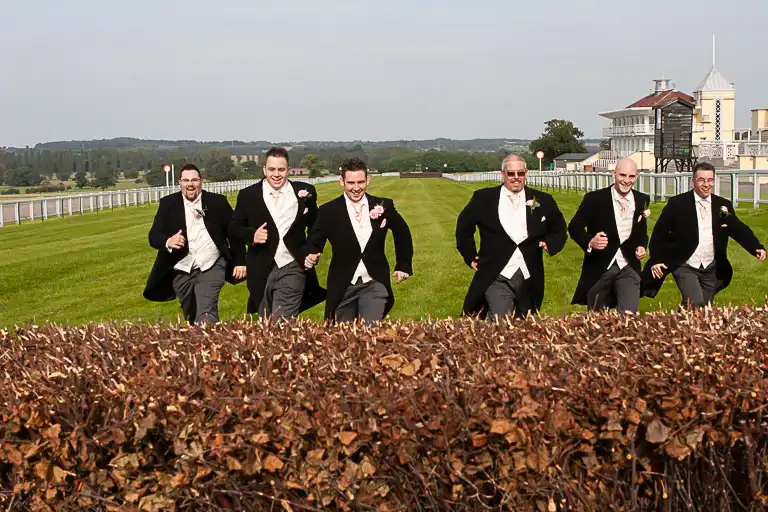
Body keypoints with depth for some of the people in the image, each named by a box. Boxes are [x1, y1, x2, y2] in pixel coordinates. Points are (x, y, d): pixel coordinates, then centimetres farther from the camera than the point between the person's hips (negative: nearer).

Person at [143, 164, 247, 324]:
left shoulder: (217, 202, 3)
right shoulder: (168, 204, 5)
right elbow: (153, 236, -1)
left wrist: (240, 262, -1)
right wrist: (168, 242, -23)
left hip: (211, 268, -3)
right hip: (181, 271, 3)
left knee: (206, 316, -20)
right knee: (190, 319, 15)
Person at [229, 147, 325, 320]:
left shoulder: (304, 192, 3)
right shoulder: (248, 195, 3)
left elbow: (315, 227, 13)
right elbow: (235, 227, 8)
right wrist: (252, 235, -11)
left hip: (292, 268, -2)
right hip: (261, 271, 2)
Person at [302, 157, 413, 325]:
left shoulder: (384, 206, 0)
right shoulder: (328, 211, -4)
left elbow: (402, 233, 14)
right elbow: (314, 243, -3)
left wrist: (404, 266, 10)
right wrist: (310, 256, -25)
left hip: (374, 284, 0)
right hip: (343, 286, 0)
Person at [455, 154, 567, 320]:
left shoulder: (543, 201, 7)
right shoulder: (484, 198, 3)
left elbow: (559, 230, 15)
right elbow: (464, 226, 14)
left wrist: (550, 243, -5)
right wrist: (470, 257, 8)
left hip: (530, 280, 3)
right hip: (497, 278, -3)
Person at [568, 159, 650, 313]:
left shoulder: (642, 200, 4)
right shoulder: (594, 199, -7)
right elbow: (574, 227, -3)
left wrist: (642, 246, -3)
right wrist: (590, 242, -21)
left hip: (628, 267, 2)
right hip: (599, 268, -2)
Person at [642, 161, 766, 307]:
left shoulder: (723, 205, 5)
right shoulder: (677, 203, -6)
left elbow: (739, 230, 0)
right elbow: (659, 233, -4)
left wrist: (757, 247, -17)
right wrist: (656, 260, -11)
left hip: (710, 270, 4)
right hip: (685, 267, -4)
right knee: (695, 303, -23)